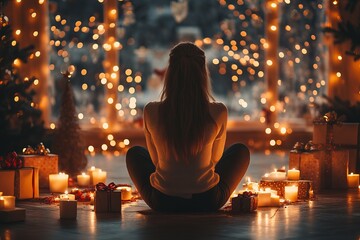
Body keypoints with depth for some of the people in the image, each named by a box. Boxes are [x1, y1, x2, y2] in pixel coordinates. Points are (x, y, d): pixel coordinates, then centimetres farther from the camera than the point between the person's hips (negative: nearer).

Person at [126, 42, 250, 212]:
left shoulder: (151, 112, -12)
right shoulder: (218, 113, -14)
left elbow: (155, 159, 4)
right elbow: (216, 158, 4)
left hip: (162, 202, 1)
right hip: (207, 202, -1)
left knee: (134, 153, 31)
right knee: (241, 151, 26)